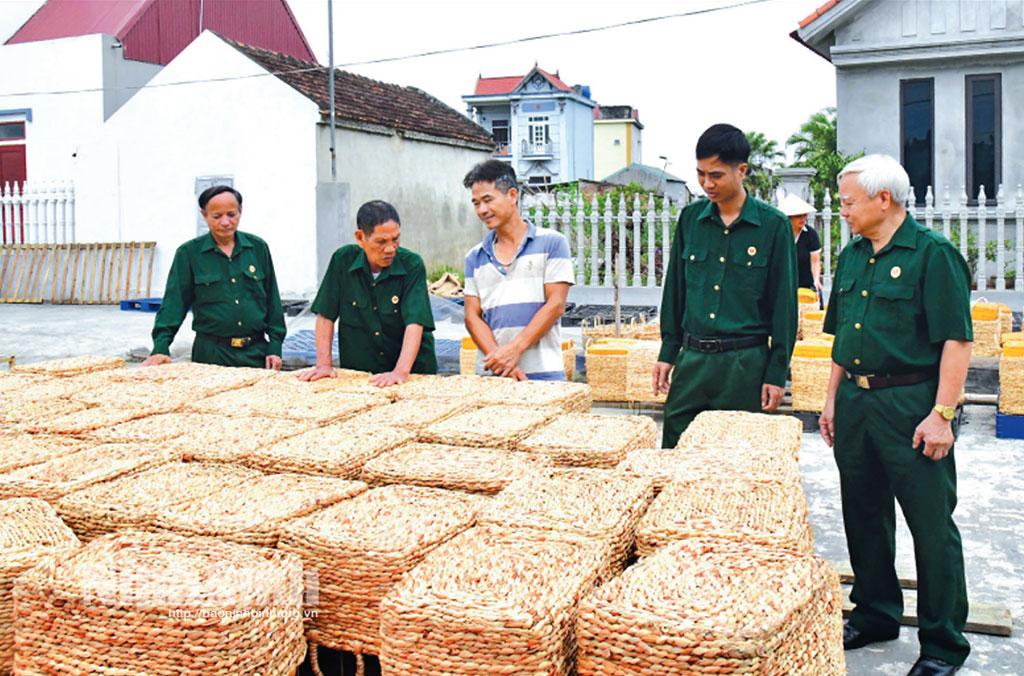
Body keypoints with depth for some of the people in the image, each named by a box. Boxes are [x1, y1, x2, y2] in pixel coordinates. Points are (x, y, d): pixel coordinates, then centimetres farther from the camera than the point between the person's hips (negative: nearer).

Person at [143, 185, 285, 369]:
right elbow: (174, 303, -4)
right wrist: (161, 348, -15)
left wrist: (275, 347, 2)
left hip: (257, 352, 2)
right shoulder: (189, 253, 0)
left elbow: (272, 301, 8)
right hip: (211, 353, -1)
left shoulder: (258, 248, 5)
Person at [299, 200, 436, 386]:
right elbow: (326, 315, 4)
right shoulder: (343, 260, -2)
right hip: (357, 372, 2)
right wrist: (324, 364, -3)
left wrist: (401, 372, -27)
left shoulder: (412, 265, -9)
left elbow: (414, 324, -17)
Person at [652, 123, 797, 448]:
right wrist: (667, 354, 10)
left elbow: (784, 305, -2)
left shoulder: (773, 225, -4)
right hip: (692, 359, 3)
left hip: (746, 363, -3)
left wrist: (776, 373, -4)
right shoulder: (690, 218, 6)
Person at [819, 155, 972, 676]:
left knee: (931, 524, 1)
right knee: (864, 514, 15)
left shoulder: (933, 254, -11)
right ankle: (875, 615, 31)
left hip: (912, 404, -7)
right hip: (856, 401, 7)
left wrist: (941, 414, -19)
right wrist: (833, 400, 14)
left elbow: (957, 340, -14)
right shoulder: (852, 257, 12)